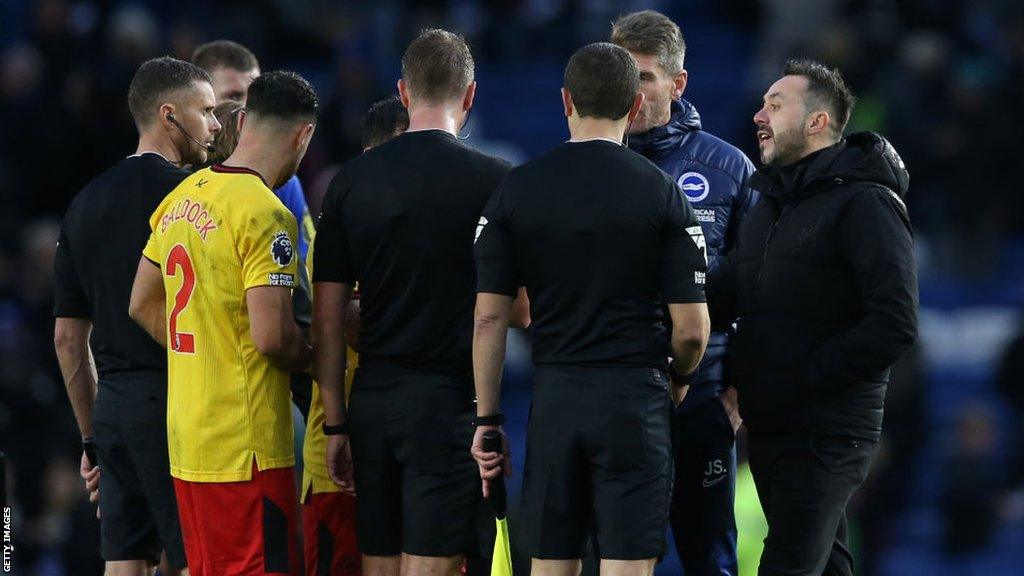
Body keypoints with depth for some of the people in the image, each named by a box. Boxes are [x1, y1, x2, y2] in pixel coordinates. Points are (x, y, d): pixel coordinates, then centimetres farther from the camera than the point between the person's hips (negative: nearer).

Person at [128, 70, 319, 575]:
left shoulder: (181, 198, 11)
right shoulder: (265, 215, -16)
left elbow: (142, 305, 19)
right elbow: (271, 335, -21)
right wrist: (308, 359, -2)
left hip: (186, 437, 9)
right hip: (246, 449, -9)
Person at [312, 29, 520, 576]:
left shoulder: (352, 180, 6)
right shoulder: (494, 180, -5)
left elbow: (327, 319, 6)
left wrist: (336, 423, 11)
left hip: (373, 403, 4)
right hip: (449, 401, -4)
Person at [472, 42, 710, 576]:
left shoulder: (516, 190, 2)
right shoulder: (662, 194, -4)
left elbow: (489, 318, 1)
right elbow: (691, 329, -5)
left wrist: (487, 419, 8)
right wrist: (675, 380, 16)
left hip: (553, 398, 2)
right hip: (634, 400, -2)